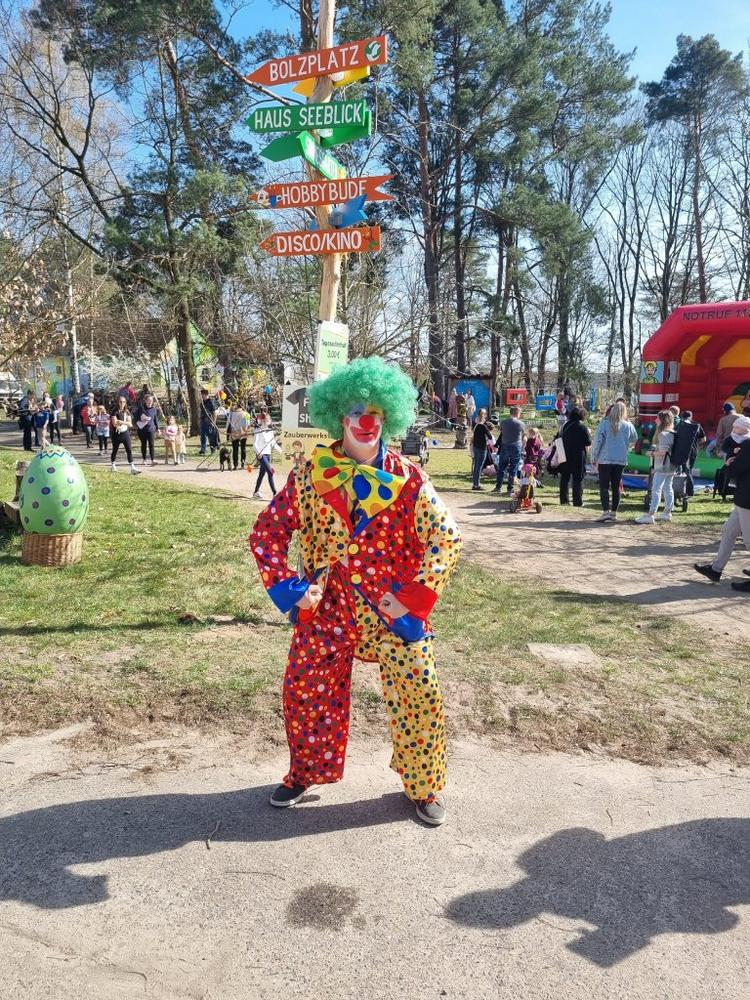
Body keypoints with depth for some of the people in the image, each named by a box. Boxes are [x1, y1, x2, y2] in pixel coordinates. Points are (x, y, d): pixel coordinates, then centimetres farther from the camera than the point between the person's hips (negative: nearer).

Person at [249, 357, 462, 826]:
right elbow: (267, 531, 2)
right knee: (306, 691, 8)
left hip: (393, 609, -1)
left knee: (420, 695, -2)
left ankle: (424, 787, 24)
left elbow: (446, 536, -7)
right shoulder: (309, 475, -3)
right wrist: (288, 588, -6)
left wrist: (415, 597, -13)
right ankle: (304, 774, 36)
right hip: (327, 610, 1)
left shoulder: (408, 479, -6)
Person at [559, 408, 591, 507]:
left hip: (565, 455, 4)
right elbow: (588, 443, -8)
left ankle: (564, 499, 16)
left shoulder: (565, 426, 1)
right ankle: (577, 501, 2)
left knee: (565, 478, 13)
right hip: (578, 457, -4)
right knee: (578, 479, 2)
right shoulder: (582, 427, -11)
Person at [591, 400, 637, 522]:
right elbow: (634, 439, 19)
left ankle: (606, 511, -11)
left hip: (605, 459, -3)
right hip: (621, 460, 3)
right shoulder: (628, 426, 1)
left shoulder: (605, 423, -7)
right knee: (616, 487, 10)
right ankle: (614, 512, 12)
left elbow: (597, 441, -7)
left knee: (604, 486, -1)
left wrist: (594, 457, 1)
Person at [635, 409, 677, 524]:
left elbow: (662, 451, -23)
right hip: (671, 466, 10)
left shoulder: (663, 434, -17)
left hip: (662, 467, -10)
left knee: (656, 490, -10)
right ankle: (667, 513, 23)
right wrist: (654, 452, 15)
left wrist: (652, 453, -7)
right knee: (668, 489, 15)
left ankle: (650, 515, -12)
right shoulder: (672, 433, 12)